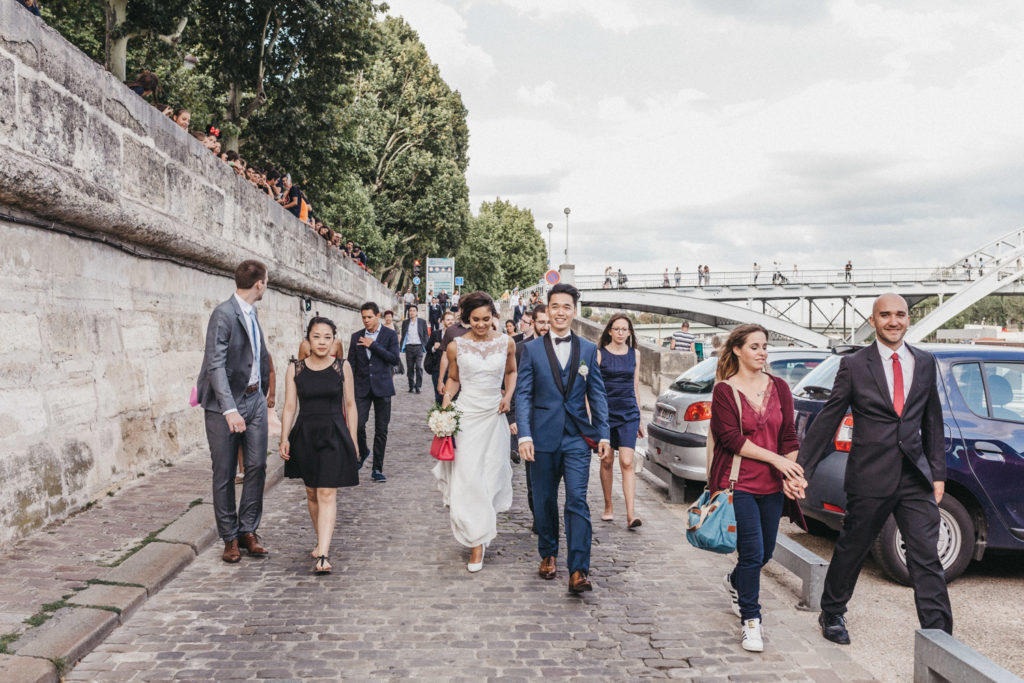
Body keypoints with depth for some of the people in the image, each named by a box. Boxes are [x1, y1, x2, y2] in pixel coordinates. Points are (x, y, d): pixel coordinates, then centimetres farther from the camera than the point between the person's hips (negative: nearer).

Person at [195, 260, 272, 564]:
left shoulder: (251, 313, 11)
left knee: (257, 467, 4)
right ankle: (229, 538, 14)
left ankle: (248, 530, 15)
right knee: (224, 473, 3)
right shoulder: (223, 314, -16)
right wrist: (230, 410, -30)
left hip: (255, 400, 7)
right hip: (226, 404, -7)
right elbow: (215, 364, -24)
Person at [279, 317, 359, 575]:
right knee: (312, 493, 14)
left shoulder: (342, 366, 0)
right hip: (305, 435, 2)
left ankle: (323, 555, -13)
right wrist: (284, 438, -8)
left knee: (327, 494, -10)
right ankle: (321, 541, 33)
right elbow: (290, 406, 3)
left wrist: (353, 441, 4)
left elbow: (350, 405, 5)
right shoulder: (295, 369, 3)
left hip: (334, 435, -2)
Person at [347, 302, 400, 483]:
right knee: (358, 423, -10)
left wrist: (373, 345, -13)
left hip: (382, 387, -1)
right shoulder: (356, 337, 8)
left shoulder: (390, 335, 1)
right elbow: (351, 364, 11)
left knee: (381, 429, 2)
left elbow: (394, 358, -11)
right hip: (362, 387, 1)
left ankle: (378, 469, 11)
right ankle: (363, 452, 21)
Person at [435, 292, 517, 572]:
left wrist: (508, 395, 2)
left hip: (494, 416, 2)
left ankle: (487, 524, 31)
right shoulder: (456, 347, -2)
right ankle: (477, 542, 2)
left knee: (492, 475, 7)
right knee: (467, 476, -7)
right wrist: (445, 404, -4)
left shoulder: (506, 343, 1)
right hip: (465, 415, -1)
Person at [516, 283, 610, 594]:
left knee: (577, 501, -9)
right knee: (544, 502, 12)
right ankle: (548, 554, 32)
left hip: (578, 438, 0)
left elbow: (597, 394, 7)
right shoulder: (532, 349, 3)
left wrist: (603, 434, 0)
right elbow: (523, 394, -1)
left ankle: (578, 571, -7)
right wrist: (524, 435, -11)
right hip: (544, 437, 1)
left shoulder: (588, 350, 7)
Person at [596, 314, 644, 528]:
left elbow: (636, 386, 15)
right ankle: (608, 507, 24)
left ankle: (630, 514, -13)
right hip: (605, 412, -1)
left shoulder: (634, 354, 9)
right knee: (606, 461, 8)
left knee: (627, 463, -9)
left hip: (628, 414, 1)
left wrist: (639, 419, 16)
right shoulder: (600, 353, 0)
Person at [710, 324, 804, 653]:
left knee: (765, 551, 15)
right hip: (737, 484, -5)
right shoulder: (724, 391, -6)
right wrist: (776, 460, -17)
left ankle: (735, 581, 46)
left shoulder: (779, 387, 7)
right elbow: (731, 437, -13)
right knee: (753, 551, -8)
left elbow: (789, 436, 6)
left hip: (772, 484, 5)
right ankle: (750, 620, 8)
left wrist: (792, 473, -8)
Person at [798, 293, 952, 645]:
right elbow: (827, 421, -3)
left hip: (915, 476, 3)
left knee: (927, 557, 1)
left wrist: (938, 472, 9)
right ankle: (831, 614, 33)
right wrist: (802, 469, -5)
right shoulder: (854, 365, -4)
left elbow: (932, 421, 13)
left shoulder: (925, 362, 8)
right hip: (870, 477, -3)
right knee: (851, 549, 12)